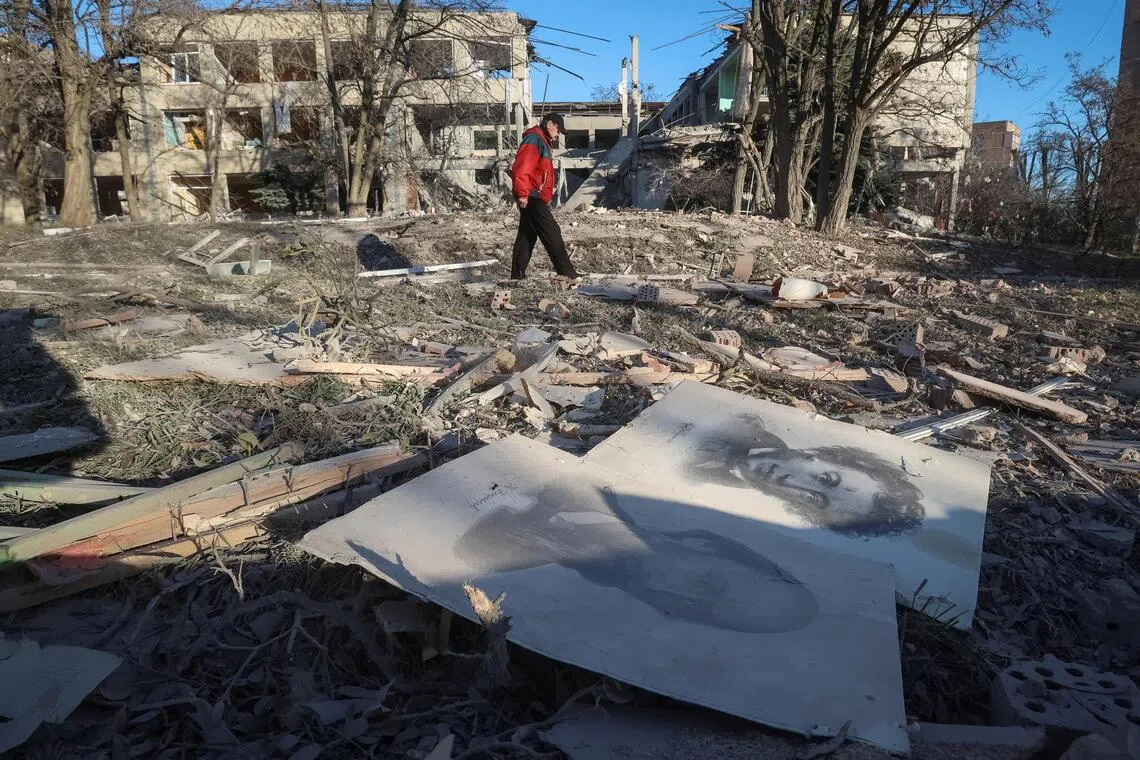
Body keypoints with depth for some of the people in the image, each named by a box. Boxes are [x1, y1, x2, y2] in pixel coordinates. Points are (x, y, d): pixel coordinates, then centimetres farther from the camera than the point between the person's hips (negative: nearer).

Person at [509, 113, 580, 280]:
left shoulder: (543, 142, 21)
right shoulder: (534, 140, -11)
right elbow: (521, 169, -22)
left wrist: (546, 196, 21)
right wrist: (522, 194, -27)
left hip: (534, 199, 11)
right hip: (531, 198, -11)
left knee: (527, 236, 11)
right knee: (552, 235, -9)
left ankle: (517, 276, 15)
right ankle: (568, 274, -7)